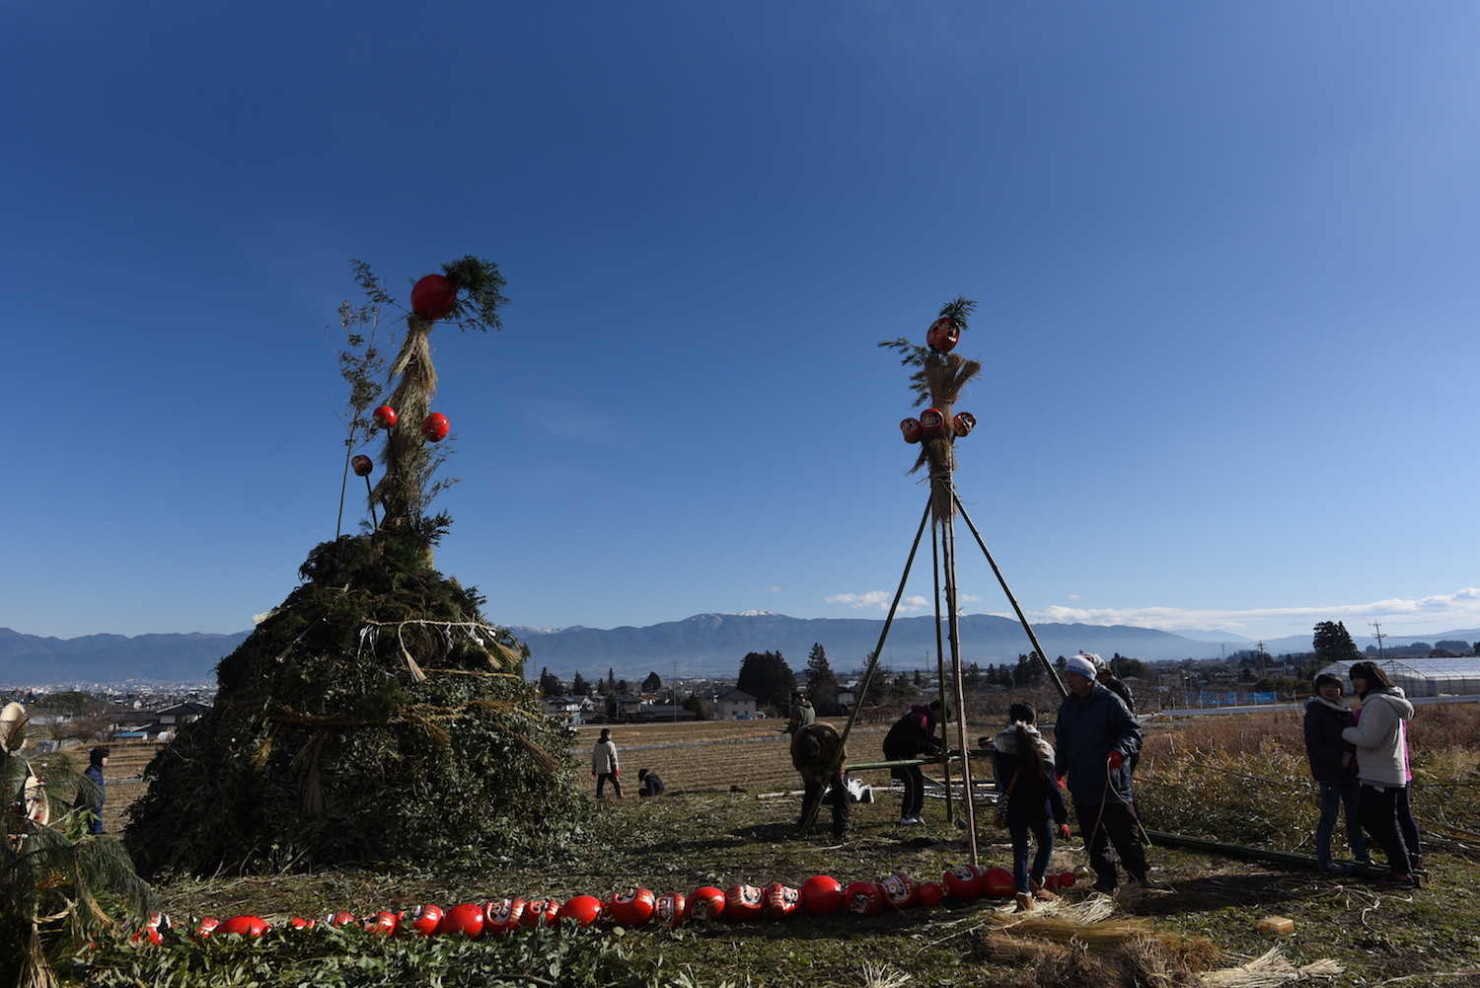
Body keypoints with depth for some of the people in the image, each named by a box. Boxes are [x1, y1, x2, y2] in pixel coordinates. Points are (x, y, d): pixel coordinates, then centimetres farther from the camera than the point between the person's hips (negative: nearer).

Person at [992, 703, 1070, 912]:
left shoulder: (999, 746, -3)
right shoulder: (1041, 746, -11)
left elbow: (999, 782, 7)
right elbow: (1051, 785, -12)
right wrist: (1062, 819, -8)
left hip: (1012, 808, 2)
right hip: (1038, 807, -2)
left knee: (1019, 850, 8)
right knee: (1046, 844, 21)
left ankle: (1024, 895, -1)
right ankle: (1036, 885, 22)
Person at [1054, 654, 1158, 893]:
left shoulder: (1110, 701, -8)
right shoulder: (1067, 706, 11)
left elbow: (1133, 730, -10)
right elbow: (1061, 741, 20)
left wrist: (1119, 751, -27)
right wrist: (1058, 770, 14)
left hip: (1113, 784, -5)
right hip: (1082, 787, 6)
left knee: (1125, 833, 4)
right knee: (1093, 838, 10)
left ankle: (1139, 876, 20)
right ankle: (1105, 879, 20)